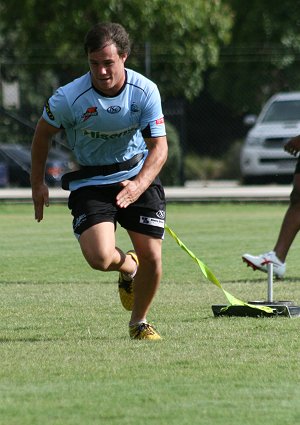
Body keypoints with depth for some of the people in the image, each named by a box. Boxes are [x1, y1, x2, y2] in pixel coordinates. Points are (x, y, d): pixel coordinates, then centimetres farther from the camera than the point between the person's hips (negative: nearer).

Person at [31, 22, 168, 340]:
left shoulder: (145, 91, -15)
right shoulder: (69, 98, -19)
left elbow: (158, 146, -12)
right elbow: (43, 133, 1)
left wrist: (139, 185, -30)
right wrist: (37, 184, 7)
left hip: (137, 174, 2)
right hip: (90, 181, -2)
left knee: (151, 256, -6)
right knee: (100, 258, -22)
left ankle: (139, 322, 22)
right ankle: (128, 266, 17)